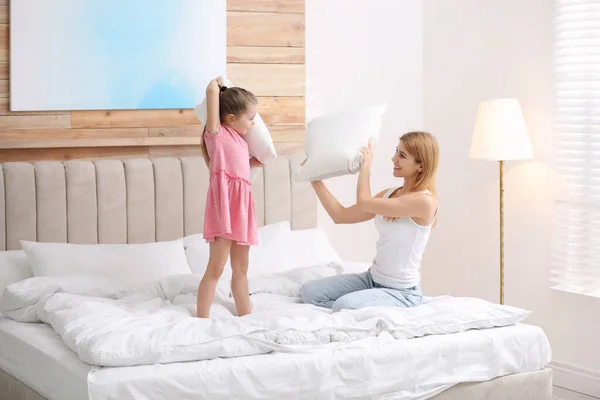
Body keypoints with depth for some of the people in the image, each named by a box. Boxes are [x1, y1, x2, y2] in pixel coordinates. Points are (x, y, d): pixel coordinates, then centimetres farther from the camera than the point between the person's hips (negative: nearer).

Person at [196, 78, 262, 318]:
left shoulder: (239, 140, 20)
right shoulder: (217, 133, -3)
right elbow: (212, 91, -12)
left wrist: (254, 162, 25)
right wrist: (217, 83, 7)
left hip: (241, 203, 9)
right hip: (224, 201, -9)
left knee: (241, 267, 13)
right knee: (216, 268, -9)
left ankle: (245, 316, 20)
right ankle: (202, 320, -6)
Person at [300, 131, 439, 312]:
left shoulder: (425, 201, -21)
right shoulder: (389, 194, 6)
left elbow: (364, 203, -20)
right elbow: (340, 215, 9)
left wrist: (366, 164, -6)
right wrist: (315, 180, 8)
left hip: (402, 292, -8)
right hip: (372, 278, 8)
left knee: (344, 306, -31)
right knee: (309, 291, -1)